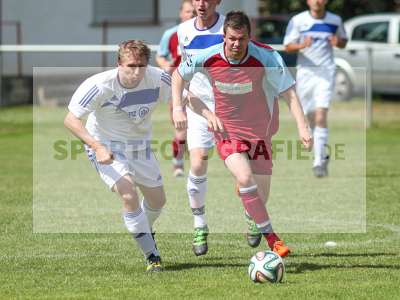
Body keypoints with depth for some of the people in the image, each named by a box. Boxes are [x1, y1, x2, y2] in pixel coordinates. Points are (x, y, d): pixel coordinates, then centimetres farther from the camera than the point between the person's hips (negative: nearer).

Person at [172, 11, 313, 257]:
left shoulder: (266, 57, -21)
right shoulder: (209, 58, -16)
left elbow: (289, 93, -20)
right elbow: (178, 75, 4)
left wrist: (302, 127, -32)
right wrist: (178, 109, -7)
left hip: (259, 132, 1)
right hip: (226, 131, -1)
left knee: (261, 196, 5)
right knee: (245, 178, -26)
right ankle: (271, 237, -19)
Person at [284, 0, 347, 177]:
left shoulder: (335, 21, 3)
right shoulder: (298, 21, 0)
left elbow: (343, 41, 18)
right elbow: (288, 47, -1)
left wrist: (337, 42, -6)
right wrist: (302, 45, -22)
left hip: (326, 72, -1)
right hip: (305, 71, 1)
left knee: (321, 116, -17)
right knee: (311, 118, 10)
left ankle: (318, 162, -19)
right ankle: (322, 156, 32)